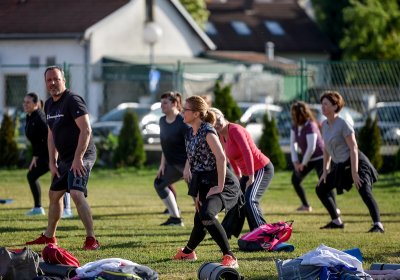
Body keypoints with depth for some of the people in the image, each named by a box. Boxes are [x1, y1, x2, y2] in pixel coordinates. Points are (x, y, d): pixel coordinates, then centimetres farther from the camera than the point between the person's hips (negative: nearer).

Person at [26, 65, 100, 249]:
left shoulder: (73, 100, -15)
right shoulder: (49, 105, 12)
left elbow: (86, 130, -22)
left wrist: (78, 159, -25)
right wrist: (52, 162, 14)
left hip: (81, 156, -10)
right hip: (64, 157, 10)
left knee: (76, 193, -24)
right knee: (54, 194, 19)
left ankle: (91, 239, -24)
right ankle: (49, 236, 36)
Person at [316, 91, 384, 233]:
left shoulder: (343, 124, -18)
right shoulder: (325, 125, 6)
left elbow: (353, 149, -20)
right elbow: (327, 149, 17)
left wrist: (354, 173, -25)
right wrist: (325, 170, 14)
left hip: (356, 163, -9)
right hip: (339, 166, 9)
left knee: (365, 192, -26)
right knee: (321, 189, 12)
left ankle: (378, 224, -33)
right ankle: (336, 221, 20)